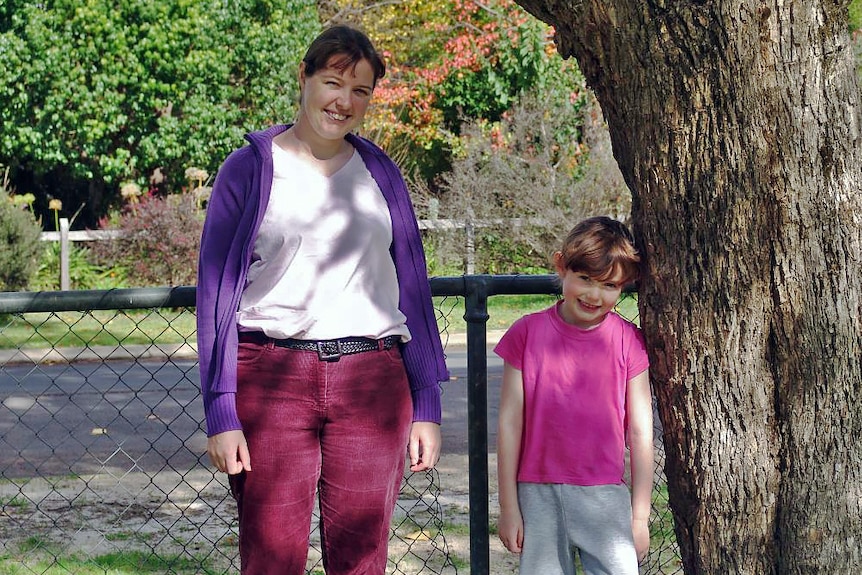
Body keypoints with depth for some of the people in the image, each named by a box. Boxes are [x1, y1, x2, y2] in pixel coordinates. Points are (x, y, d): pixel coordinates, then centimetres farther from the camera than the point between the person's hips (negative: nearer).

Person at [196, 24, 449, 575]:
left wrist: (427, 405, 9)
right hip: (271, 379, -3)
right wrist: (221, 413, -6)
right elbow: (217, 292, 1)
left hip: (371, 383, 3)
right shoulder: (249, 169, 4)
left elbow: (412, 287, 15)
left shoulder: (380, 173, 13)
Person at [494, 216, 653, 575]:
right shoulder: (527, 334, 0)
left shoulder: (628, 342, 1)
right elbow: (509, 422, 2)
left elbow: (640, 432, 3)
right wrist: (508, 507, 2)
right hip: (538, 495, 0)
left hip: (605, 496, 0)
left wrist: (639, 517, 4)